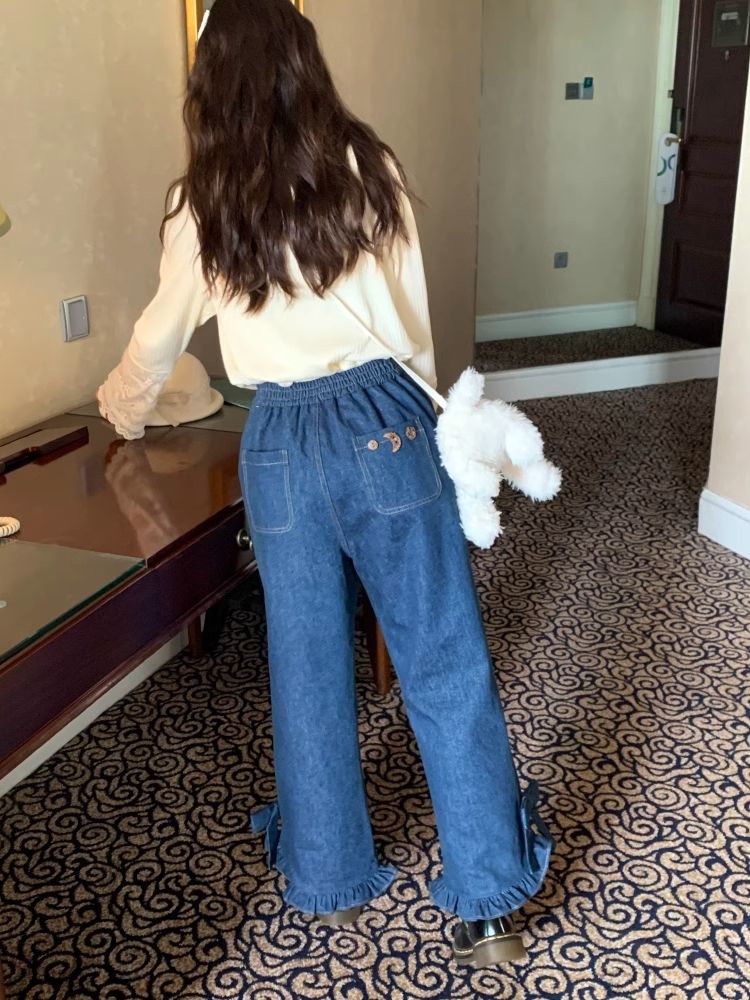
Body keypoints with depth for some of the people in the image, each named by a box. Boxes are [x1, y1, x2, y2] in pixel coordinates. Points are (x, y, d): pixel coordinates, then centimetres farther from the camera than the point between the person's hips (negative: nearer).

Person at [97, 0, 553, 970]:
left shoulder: (201, 202, 4)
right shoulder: (369, 169, 2)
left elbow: (162, 334, 17)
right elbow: (413, 318, 6)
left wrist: (122, 404, 38)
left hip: (281, 443, 1)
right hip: (382, 420, 0)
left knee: (307, 665, 16)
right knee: (443, 663, 7)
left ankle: (329, 880, 33)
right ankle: (485, 906, 15)